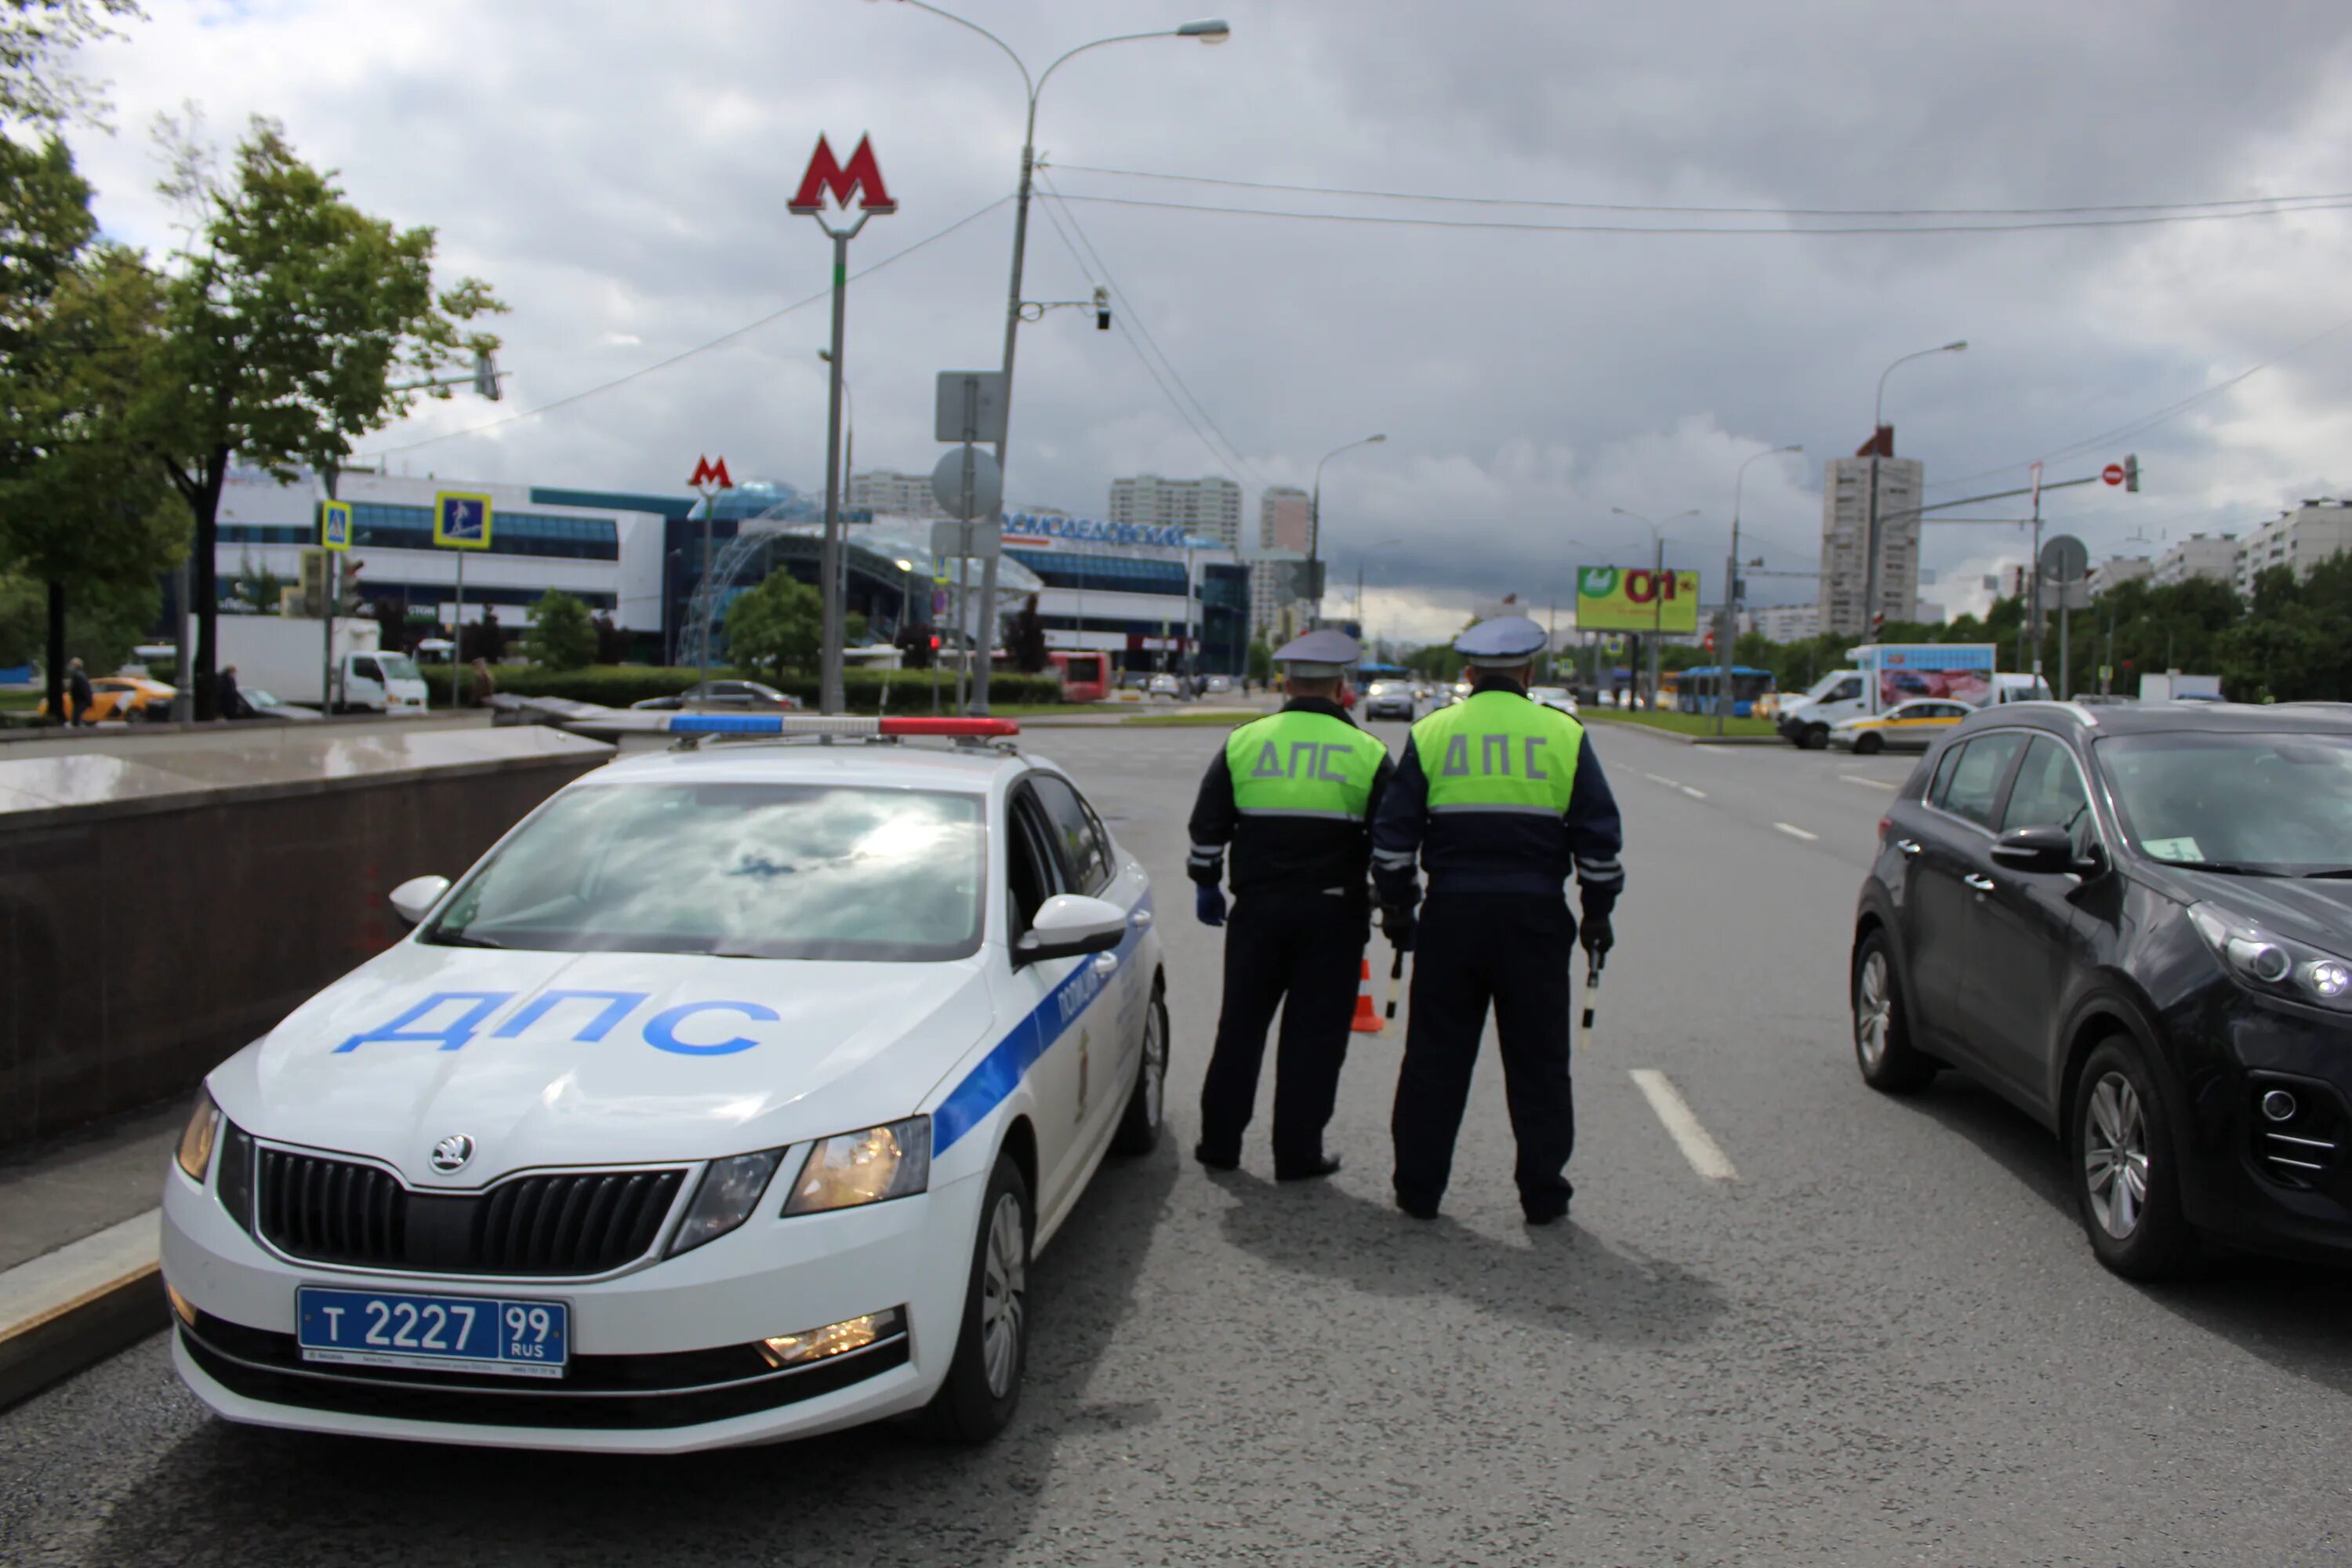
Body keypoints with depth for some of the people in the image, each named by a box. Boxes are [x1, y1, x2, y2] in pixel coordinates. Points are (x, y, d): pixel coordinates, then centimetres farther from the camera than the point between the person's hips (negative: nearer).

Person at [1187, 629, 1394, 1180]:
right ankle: (1297, 1154, 9)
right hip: (1333, 912, -1)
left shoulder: (1243, 742, 2)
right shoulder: (1367, 753, -1)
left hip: (1257, 907, 2)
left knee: (1241, 1025, 12)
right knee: (1315, 1033, 5)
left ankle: (1219, 1142, 18)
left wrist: (1206, 885, 17)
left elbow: (1207, 823, 6)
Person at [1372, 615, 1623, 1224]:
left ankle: (1418, 1188, 14)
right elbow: (1599, 836, 3)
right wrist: (1598, 912, 12)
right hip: (1535, 917, 0)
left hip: (1452, 915, 1)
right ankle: (1542, 1192, 15)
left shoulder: (1430, 733, 3)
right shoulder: (1564, 735, 2)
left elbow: (1393, 835, 2)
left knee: (1435, 1058, 9)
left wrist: (1396, 908, 12)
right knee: (1538, 1061, 9)